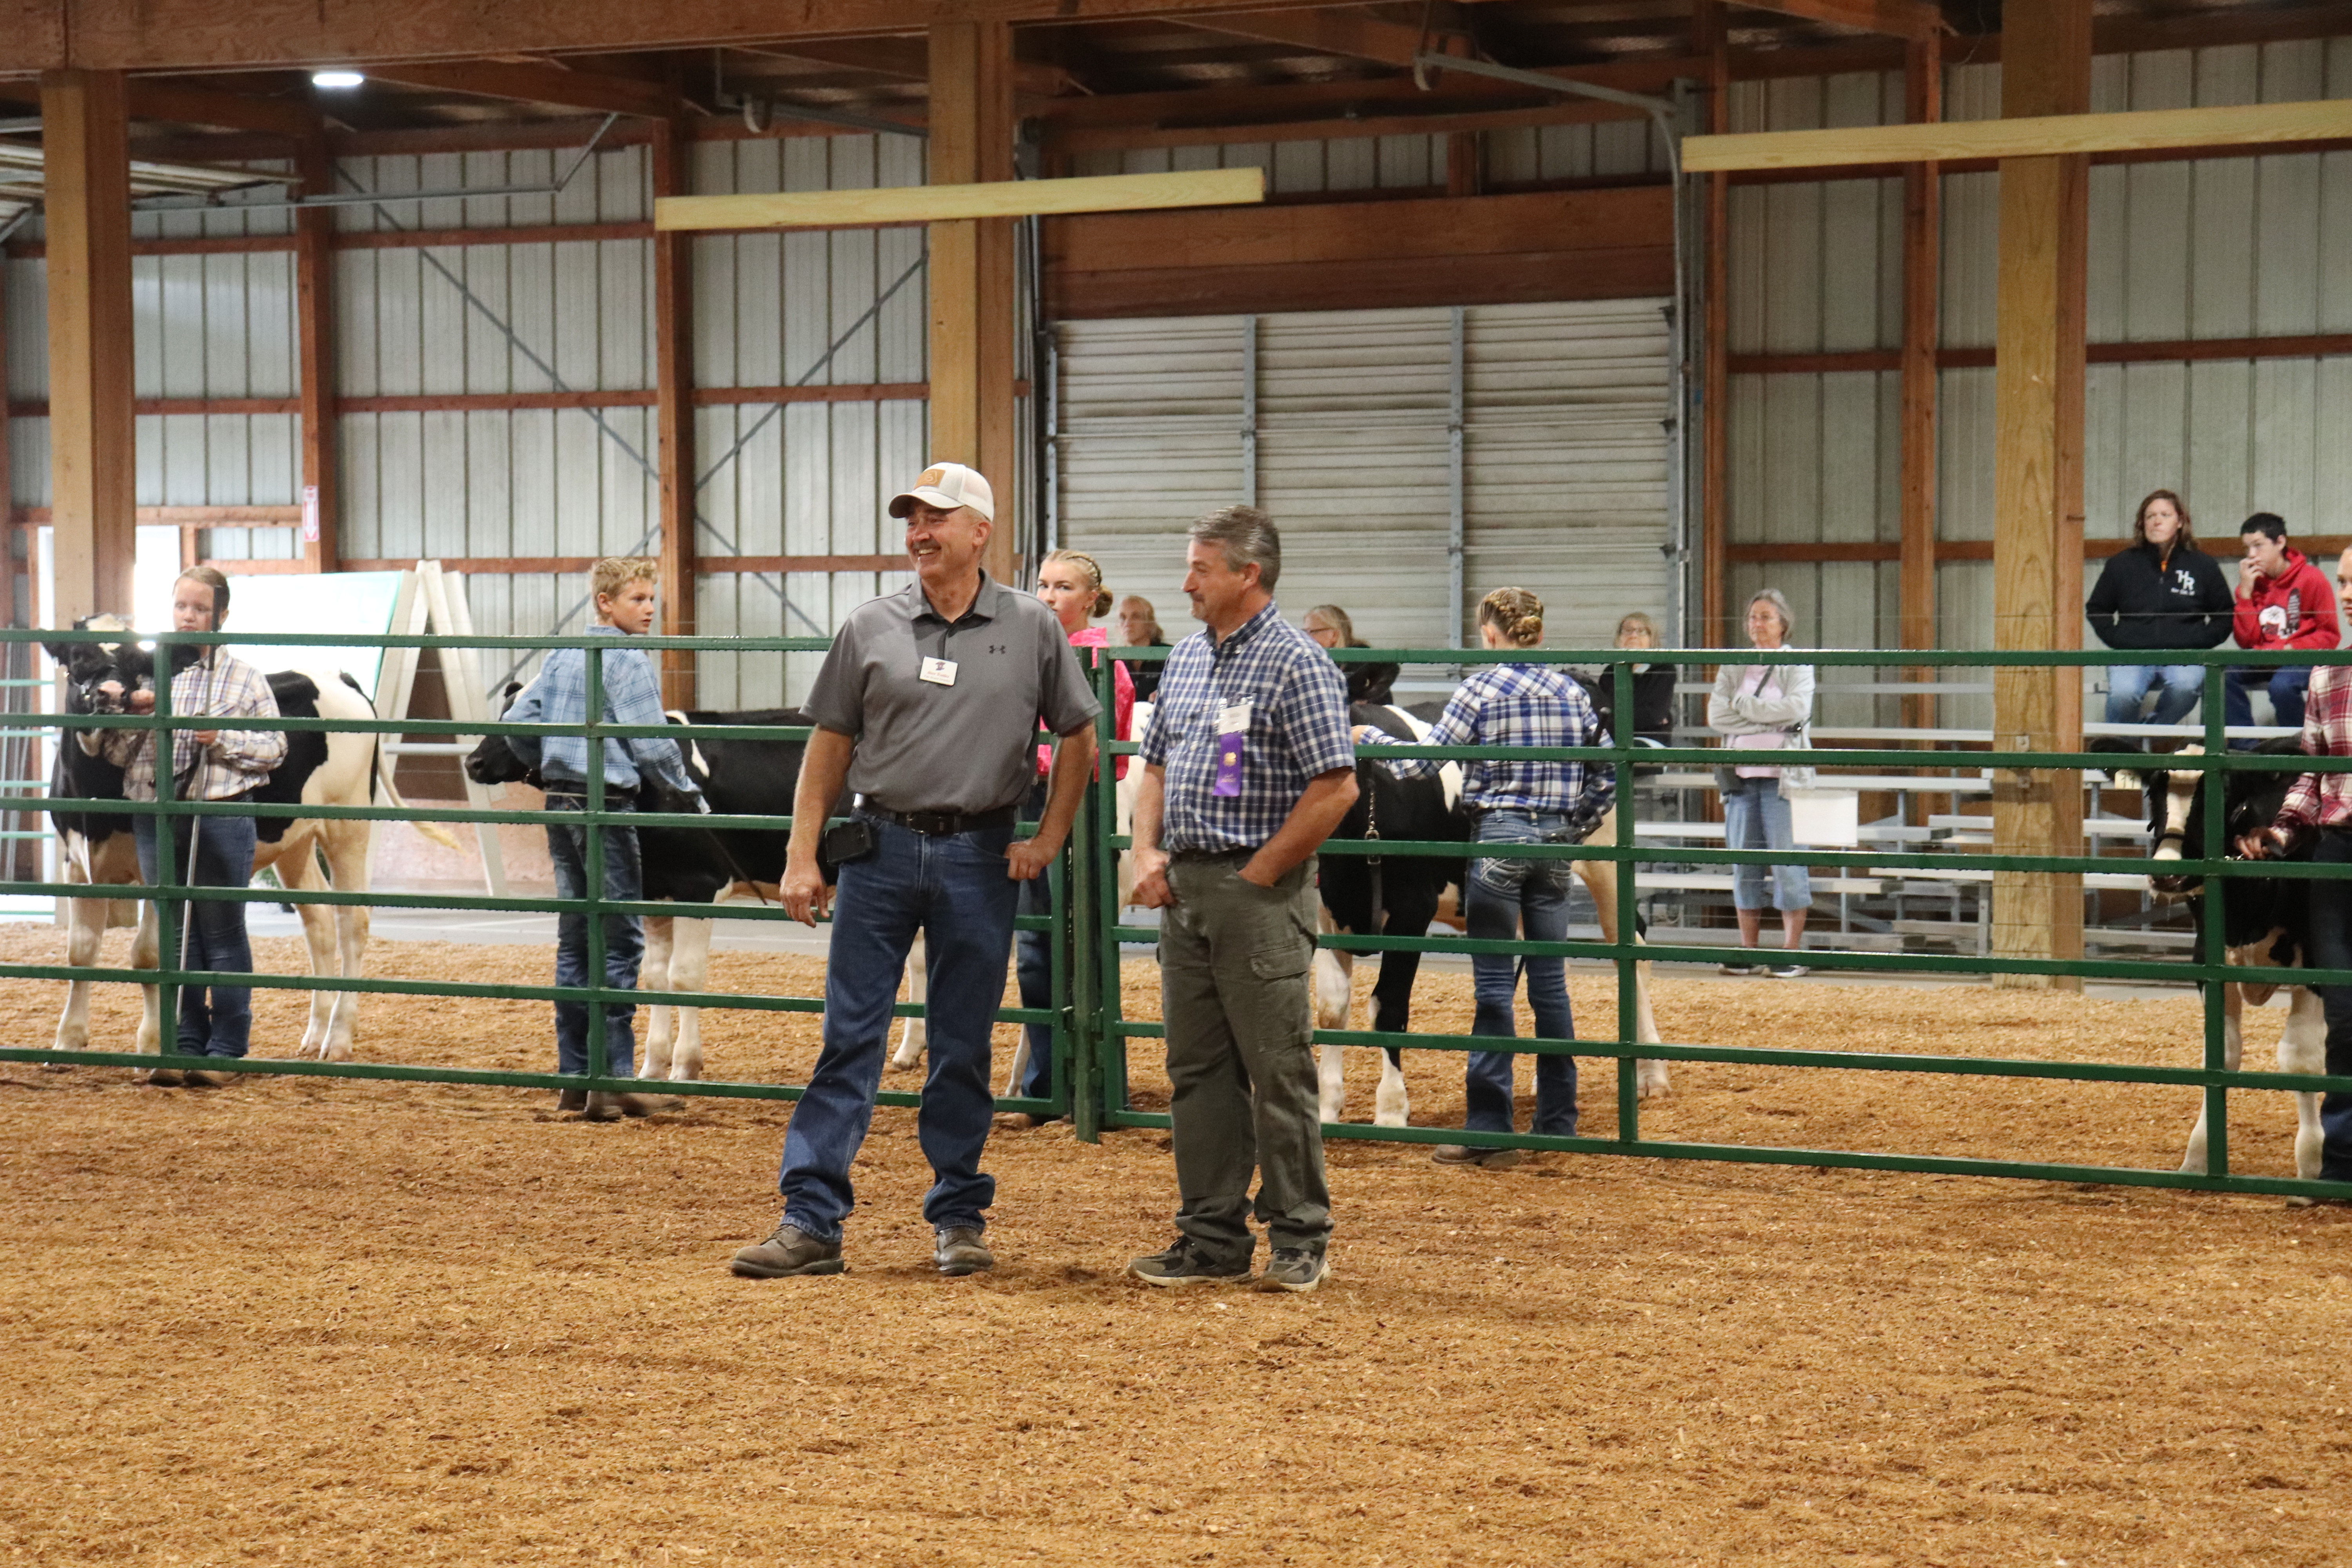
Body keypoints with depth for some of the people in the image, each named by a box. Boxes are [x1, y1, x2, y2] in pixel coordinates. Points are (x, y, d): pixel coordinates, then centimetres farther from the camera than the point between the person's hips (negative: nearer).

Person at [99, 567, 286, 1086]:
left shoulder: (244, 678, 1)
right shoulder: (147, 674, 9)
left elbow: (275, 746, 0)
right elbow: (112, 752, 10)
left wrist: (224, 740, -14)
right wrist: (131, 712, -9)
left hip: (220, 820, -3)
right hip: (155, 821, 3)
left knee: (222, 936, 2)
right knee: (175, 936, 9)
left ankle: (225, 1050, 8)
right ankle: (185, 1045, 16)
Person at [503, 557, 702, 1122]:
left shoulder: (560, 656, 13)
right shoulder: (628, 661, -10)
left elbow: (517, 722, 15)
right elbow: (651, 743, -14)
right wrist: (689, 793, -1)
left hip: (561, 804, 8)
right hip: (607, 806, -8)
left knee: (574, 939, 11)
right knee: (621, 941, -3)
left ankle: (574, 1078, 13)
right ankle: (614, 1081, -5)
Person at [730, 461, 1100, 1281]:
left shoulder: (1034, 629, 2)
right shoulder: (870, 628, 3)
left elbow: (1078, 738, 11)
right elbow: (830, 745, 6)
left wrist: (1048, 840, 4)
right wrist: (801, 858, 1)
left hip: (979, 856, 0)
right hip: (880, 846, 1)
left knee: (964, 1048, 6)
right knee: (849, 1037, -1)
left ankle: (959, 1216, 17)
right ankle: (810, 1220, 0)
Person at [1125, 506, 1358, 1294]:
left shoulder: (1296, 663, -10)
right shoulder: (1187, 657, 14)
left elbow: (1335, 787, -15)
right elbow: (1157, 765, 21)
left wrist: (1258, 875, -13)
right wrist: (1149, 853, 5)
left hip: (1258, 892, -8)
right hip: (1183, 888, 8)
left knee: (1277, 1067, -3)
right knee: (1196, 1069, 9)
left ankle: (1300, 1241, 5)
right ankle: (1213, 1240, 16)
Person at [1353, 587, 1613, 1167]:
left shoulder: (1482, 688, -8)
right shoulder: (1572, 691, 7)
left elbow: (1424, 762, -8)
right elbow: (1606, 776, 7)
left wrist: (1371, 737, 7)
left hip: (1498, 839, -5)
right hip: (1555, 842, 5)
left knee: (1495, 984, -2)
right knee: (1550, 982, 11)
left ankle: (1490, 1129, -2)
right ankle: (1558, 1124, 16)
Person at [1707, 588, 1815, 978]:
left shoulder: (1798, 666, 3)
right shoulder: (1733, 668, 14)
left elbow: (1796, 709, -14)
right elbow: (1716, 715, 0)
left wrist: (1744, 705, -8)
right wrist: (1767, 718, -8)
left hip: (1783, 774, -4)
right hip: (1741, 773, 4)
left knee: (1788, 861, -5)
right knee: (1744, 863, 5)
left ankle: (1792, 950, -1)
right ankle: (1748, 950, 11)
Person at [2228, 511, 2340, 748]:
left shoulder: (2312, 579, -8)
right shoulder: (2252, 582, 5)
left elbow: (2330, 635, -5)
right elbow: (2246, 641, 0)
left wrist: (2291, 649, -18)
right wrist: (2245, 592, -6)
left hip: (2304, 659, -5)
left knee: (2282, 685, -35)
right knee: (2223, 675, -21)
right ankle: (2245, 747, -13)